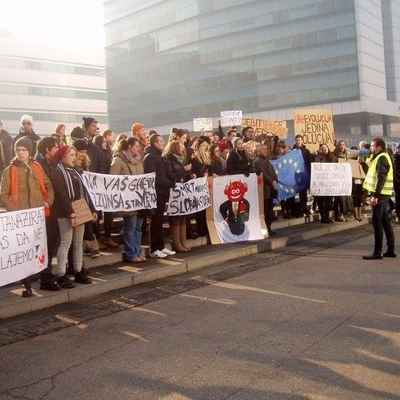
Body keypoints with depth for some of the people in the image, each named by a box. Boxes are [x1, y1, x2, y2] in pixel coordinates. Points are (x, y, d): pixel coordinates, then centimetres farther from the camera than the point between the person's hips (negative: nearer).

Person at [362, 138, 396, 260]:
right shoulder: (380, 157, 18)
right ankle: (391, 249, 14)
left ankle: (377, 252, -7)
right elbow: (373, 174, 21)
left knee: (377, 222, -8)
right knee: (385, 221, 11)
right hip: (382, 194, 10)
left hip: (380, 194, -10)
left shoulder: (381, 158, -13)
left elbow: (381, 178, -22)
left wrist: (375, 195, -25)